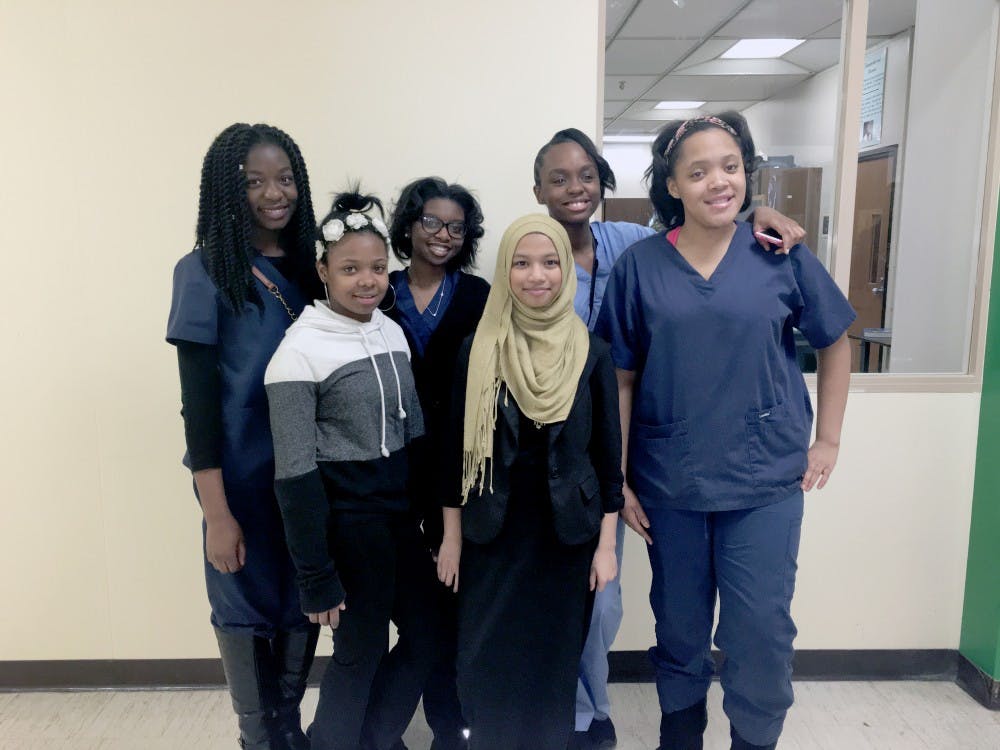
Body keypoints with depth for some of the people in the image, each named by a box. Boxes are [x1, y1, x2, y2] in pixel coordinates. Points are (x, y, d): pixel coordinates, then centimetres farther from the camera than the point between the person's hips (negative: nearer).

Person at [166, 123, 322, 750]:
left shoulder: (310, 262, 3)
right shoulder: (204, 271, -10)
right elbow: (197, 396, -11)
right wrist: (217, 512, -13)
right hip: (244, 473, -4)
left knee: (303, 602, 16)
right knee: (247, 603, 10)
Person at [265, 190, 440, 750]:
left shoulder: (393, 332, 4)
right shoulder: (300, 351, -15)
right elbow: (295, 473, -15)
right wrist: (316, 576, -14)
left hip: (400, 511, 7)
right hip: (344, 518, -7)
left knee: (429, 635, 16)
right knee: (361, 651, 7)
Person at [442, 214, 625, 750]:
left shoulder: (592, 352, -4)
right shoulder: (477, 349, -4)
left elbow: (608, 451, -1)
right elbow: (458, 447, 0)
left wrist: (606, 544, -1)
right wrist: (451, 537, 2)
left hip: (567, 531, 0)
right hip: (492, 530, 0)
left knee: (555, 656, 13)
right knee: (487, 659, 8)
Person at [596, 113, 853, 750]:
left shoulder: (781, 256, -2)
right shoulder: (640, 265, -3)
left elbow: (835, 343, 9)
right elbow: (621, 379, -1)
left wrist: (828, 441, 4)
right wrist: (617, 479, -1)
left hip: (766, 480, 0)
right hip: (669, 481, 1)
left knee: (761, 630, 5)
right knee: (680, 628, 17)